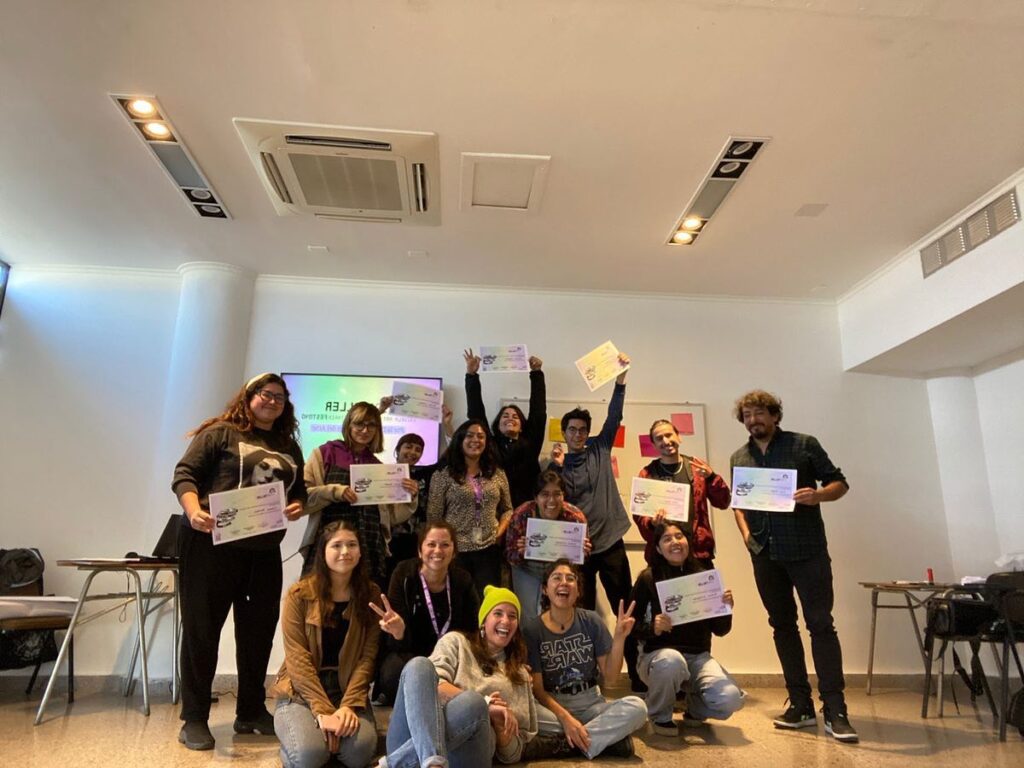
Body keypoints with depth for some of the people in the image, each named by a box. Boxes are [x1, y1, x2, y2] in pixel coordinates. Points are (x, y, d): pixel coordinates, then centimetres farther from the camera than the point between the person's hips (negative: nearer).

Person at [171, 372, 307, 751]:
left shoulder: (289, 448, 15)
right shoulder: (220, 432, -1)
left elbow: (300, 491, 16)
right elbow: (185, 474, -8)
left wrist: (298, 506, -6)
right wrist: (194, 511, -25)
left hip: (265, 550, 5)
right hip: (211, 544, -5)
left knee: (258, 630, 11)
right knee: (201, 628, 3)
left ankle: (251, 711, 26)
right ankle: (194, 718, 16)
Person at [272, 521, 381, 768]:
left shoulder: (371, 595, 0)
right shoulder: (299, 594, -8)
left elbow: (367, 656, -5)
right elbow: (297, 658, -12)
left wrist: (349, 704, -18)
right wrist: (323, 711, -21)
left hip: (349, 689, 2)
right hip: (301, 691, -2)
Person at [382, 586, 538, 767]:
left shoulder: (520, 674, 25)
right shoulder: (456, 641, 21)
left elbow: (512, 753, 19)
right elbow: (435, 685, -2)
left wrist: (499, 723, -4)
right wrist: (484, 703, -14)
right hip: (413, 740, 0)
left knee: (472, 703, -34)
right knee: (419, 664, -28)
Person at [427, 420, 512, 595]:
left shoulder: (497, 474, 9)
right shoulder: (443, 475, -2)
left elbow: (507, 509, 16)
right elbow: (433, 516, -3)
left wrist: (501, 529, -1)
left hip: (489, 549, 3)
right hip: (456, 550, -3)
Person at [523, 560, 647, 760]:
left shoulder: (591, 621, -3)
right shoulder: (532, 628, -8)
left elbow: (609, 679, -3)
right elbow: (537, 688, -7)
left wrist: (619, 638, -16)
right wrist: (565, 718, -22)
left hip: (590, 704, 1)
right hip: (552, 706, -1)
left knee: (636, 708, -26)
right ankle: (609, 735, -19)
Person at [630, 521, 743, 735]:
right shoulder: (648, 579, -6)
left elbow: (720, 630, 7)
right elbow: (632, 626, -5)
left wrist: (727, 608, -12)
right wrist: (652, 628, -25)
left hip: (698, 656, 3)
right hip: (658, 654, -3)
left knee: (730, 699, -24)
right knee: (672, 661, -38)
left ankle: (695, 708, 14)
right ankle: (660, 716, -4)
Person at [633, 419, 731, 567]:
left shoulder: (697, 467, 6)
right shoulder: (647, 475, 1)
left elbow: (723, 503, 4)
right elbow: (639, 514, 1)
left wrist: (711, 477, -13)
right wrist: (652, 524, -20)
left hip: (699, 552, 1)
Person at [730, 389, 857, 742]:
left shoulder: (804, 444, -1)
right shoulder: (739, 458, 11)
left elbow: (840, 482, 0)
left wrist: (818, 494, -21)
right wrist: (745, 531, 0)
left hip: (807, 548, -4)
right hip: (765, 553, 5)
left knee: (821, 624, -5)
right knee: (782, 626, 10)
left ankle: (835, 712, 2)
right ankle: (801, 705, 20)